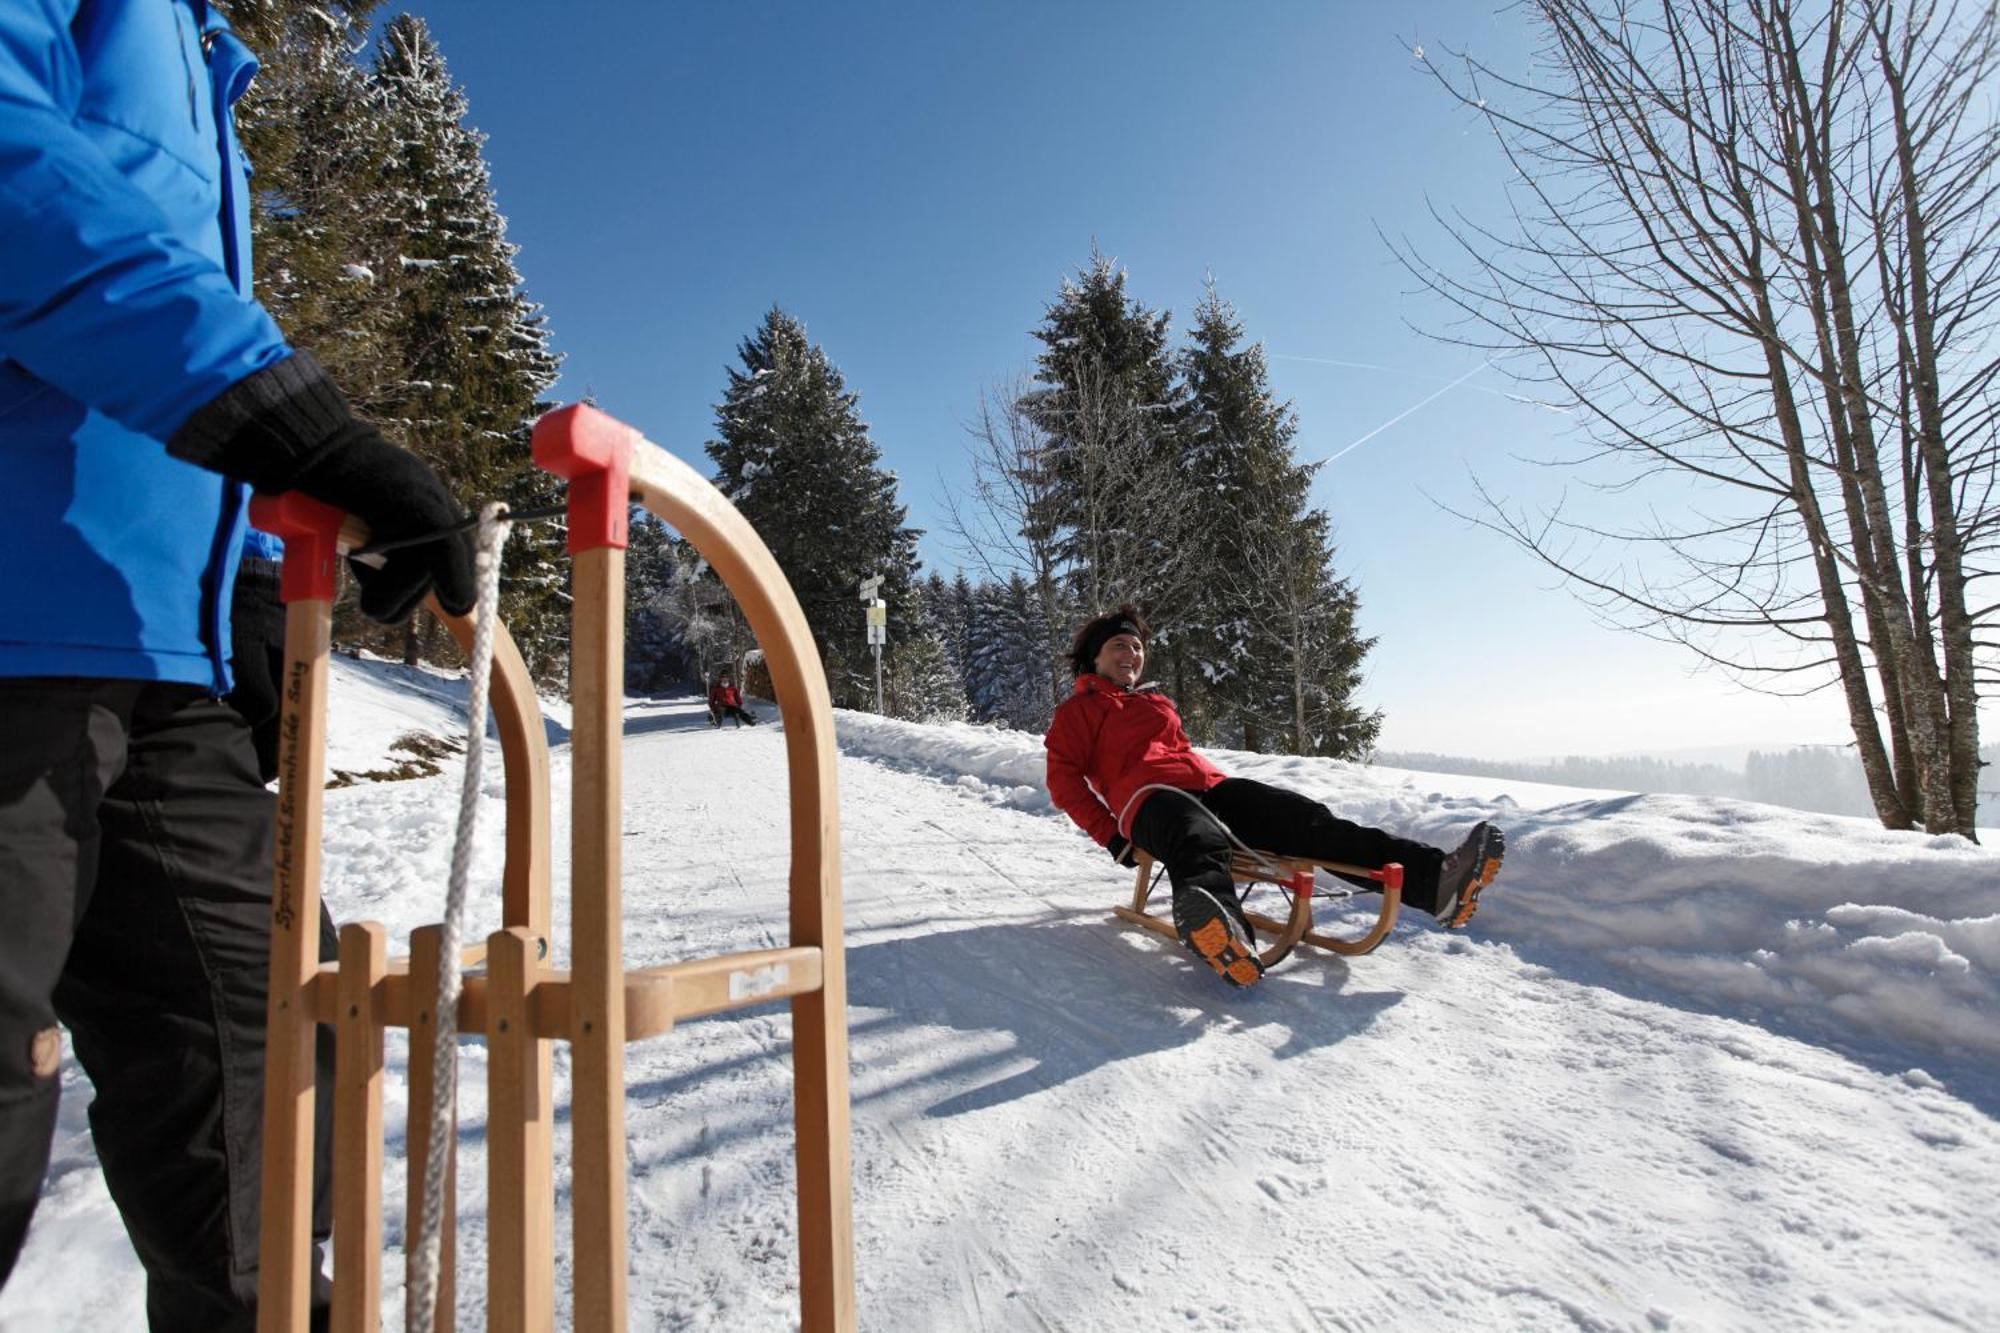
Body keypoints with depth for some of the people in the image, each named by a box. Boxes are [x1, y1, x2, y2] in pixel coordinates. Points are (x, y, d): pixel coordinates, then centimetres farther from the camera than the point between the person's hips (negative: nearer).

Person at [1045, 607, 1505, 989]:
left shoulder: (1157, 702, 35)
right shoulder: (1077, 711, 15)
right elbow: (1064, 781, 4)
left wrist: (1214, 786, 15)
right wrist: (1112, 835, -8)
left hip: (1207, 786, 7)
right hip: (1148, 796, -7)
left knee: (1305, 819, -17)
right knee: (1201, 841, -42)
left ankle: (1434, 878, -31)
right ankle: (1228, 938, -77)